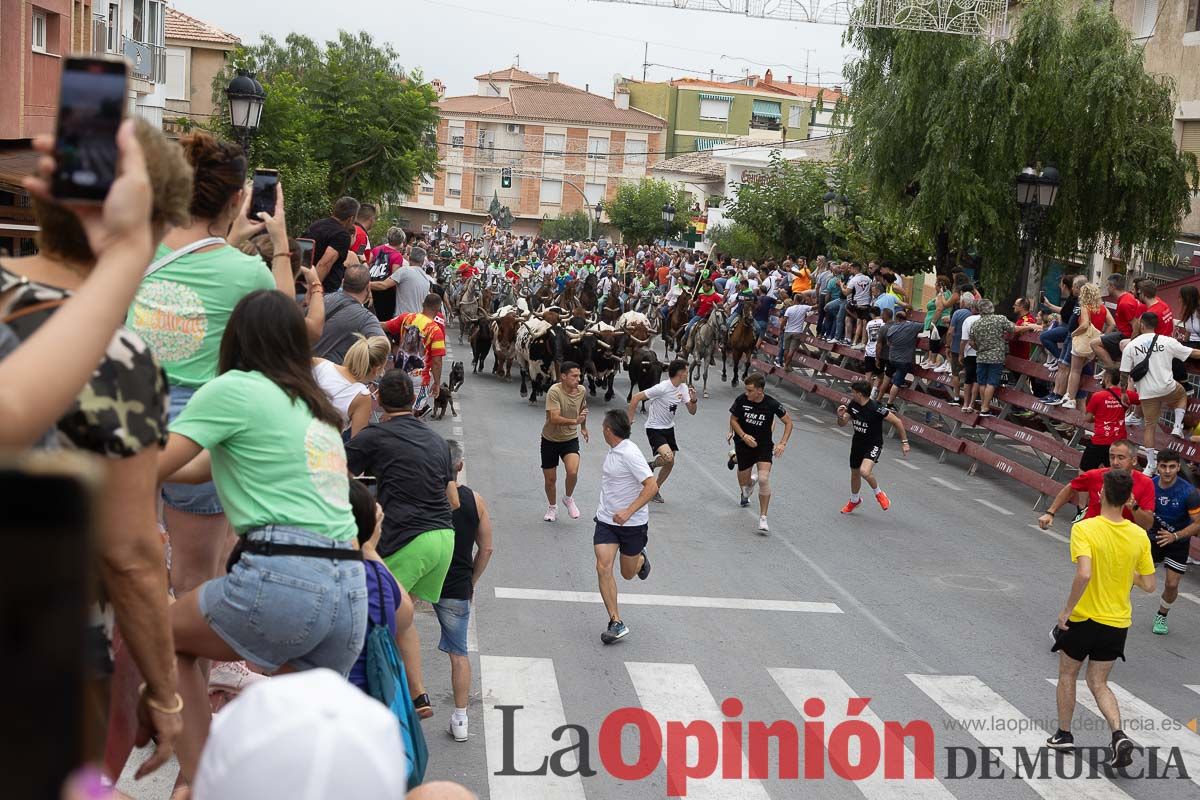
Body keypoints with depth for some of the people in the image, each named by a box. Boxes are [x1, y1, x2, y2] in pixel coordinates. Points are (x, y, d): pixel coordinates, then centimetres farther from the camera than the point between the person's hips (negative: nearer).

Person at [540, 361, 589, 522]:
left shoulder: (582, 391, -6)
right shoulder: (554, 391, -23)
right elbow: (554, 418, -33)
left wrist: (583, 427, 30)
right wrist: (575, 421, -43)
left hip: (570, 439, 2)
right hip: (550, 440, -2)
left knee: (573, 471, -21)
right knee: (550, 479, 8)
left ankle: (568, 498, 9)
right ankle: (552, 507, 36)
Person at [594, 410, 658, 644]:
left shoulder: (630, 453, -22)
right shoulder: (613, 451, 3)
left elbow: (652, 486, -27)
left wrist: (628, 511, -34)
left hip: (632, 524, -6)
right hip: (606, 520, 6)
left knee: (628, 574, 11)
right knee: (603, 567, -12)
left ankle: (641, 559, 47)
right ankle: (616, 623, -8)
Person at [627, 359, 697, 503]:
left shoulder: (683, 389, 0)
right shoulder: (662, 388, -24)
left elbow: (692, 411, 4)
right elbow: (636, 398, -20)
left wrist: (693, 400, -17)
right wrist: (630, 419, -18)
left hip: (669, 428, 8)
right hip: (654, 429, -8)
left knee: (670, 464, 8)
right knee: (668, 457, -27)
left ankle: (655, 490, 28)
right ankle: (650, 465, 5)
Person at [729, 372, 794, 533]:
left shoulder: (772, 404, -18)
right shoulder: (741, 400, -16)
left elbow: (788, 422, -6)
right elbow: (733, 420, -2)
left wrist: (783, 443, -16)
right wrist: (744, 436, -17)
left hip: (764, 445, -2)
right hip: (744, 444, 2)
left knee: (764, 479, -20)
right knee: (743, 482, 13)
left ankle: (763, 518, -10)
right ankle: (747, 488, 54)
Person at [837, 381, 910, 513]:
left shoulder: (876, 409, -26)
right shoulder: (853, 405, -6)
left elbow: (897, 422, -16)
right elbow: (842, 424, 5)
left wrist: (904, 442, -11)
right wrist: (840, 416, -18)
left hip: (873, 445, -7)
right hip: (857, 443, 7)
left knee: (864, 471, -29)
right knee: (855, 474, 20)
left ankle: (878, 493, 0)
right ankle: (854, 500, 47)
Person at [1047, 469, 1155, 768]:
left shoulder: (1084, 529, -20)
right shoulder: (1139, 536, -5)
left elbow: (1084, 574, -32)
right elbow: (1149, 585, 0)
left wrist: (1067, 610, -20)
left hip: (1083, 619, -4)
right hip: (1118, 623, 4)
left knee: (1067, 675, 20)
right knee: (1099, 684, 17)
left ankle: (1063, 734, 31)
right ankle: (1119, 735, -5)